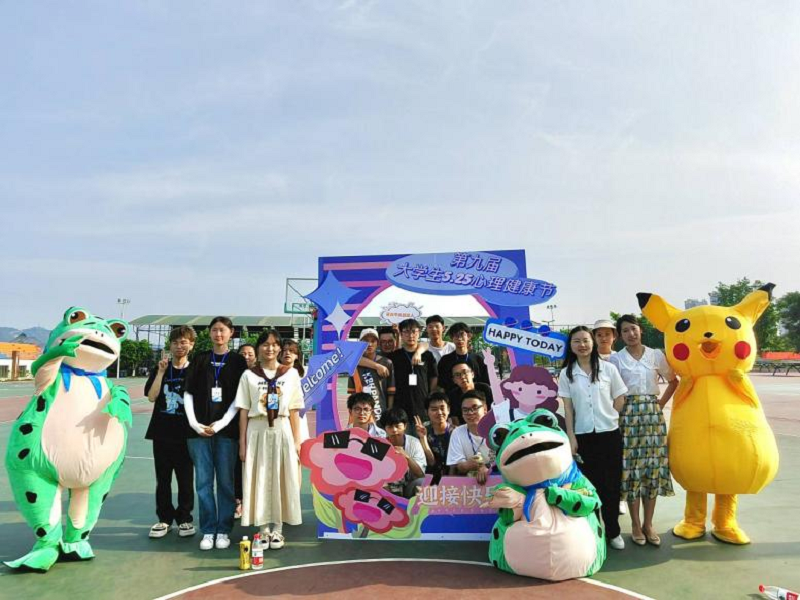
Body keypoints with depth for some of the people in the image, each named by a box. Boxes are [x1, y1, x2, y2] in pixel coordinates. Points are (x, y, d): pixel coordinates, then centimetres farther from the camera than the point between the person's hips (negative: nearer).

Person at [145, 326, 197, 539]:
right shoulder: (160, 370, 6)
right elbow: (151, 396, -6)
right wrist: (161, 372, -13)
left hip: (185, 434, -2)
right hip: (162, 433, 2)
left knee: (186, 480, 6)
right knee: (162, 479, 11)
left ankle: (184, 519, 20)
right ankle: (164, 519, 24)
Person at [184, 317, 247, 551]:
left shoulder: (238, 361, 4)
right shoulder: (199, 360, 10)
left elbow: (239, 397, -1)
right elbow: (188, 394, 7)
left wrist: (221, 423, -11)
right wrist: (194, 423, -6)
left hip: (226, 429, -2)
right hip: (199, 429, 2)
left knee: (225, 481, 3)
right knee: (203, 481, 4)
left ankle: (223, 530, 13)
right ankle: (208, 530, 15)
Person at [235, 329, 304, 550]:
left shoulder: (291, 373, 5)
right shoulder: (249, 375, 4)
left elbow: (294, 411, 4)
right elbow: (243, 411, 3)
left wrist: (296, 441, 0)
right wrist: (242, 443, -1)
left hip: (282, 432, 0)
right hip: (257, 432, 0)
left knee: (281, 481, 4)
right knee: (259, 481, 4)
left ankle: (277, 530, 17)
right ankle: (264, 530, 17)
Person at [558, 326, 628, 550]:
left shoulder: (608, 369, -1)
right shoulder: (566, 374, 1)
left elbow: (620, 400, 5)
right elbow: (568, 408, 1)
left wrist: (609, 420, -1)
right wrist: (571, 437, -4)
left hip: (609, 433, 0)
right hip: (583, 436, 0)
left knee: (611, 483, 6)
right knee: (590, 484, 6)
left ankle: (613, 531, 22)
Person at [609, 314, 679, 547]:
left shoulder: (656, 355, 6)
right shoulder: (615, 359, 1)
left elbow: (673, 381, 17)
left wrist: (661, 403, 8)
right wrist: (617, 415, -8)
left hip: (653, 415, 2)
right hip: (627, 416, -2)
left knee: (653, 467, 3)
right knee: (630, 467, -2)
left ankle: (648, 524, 15)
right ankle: (635, 524, 12)